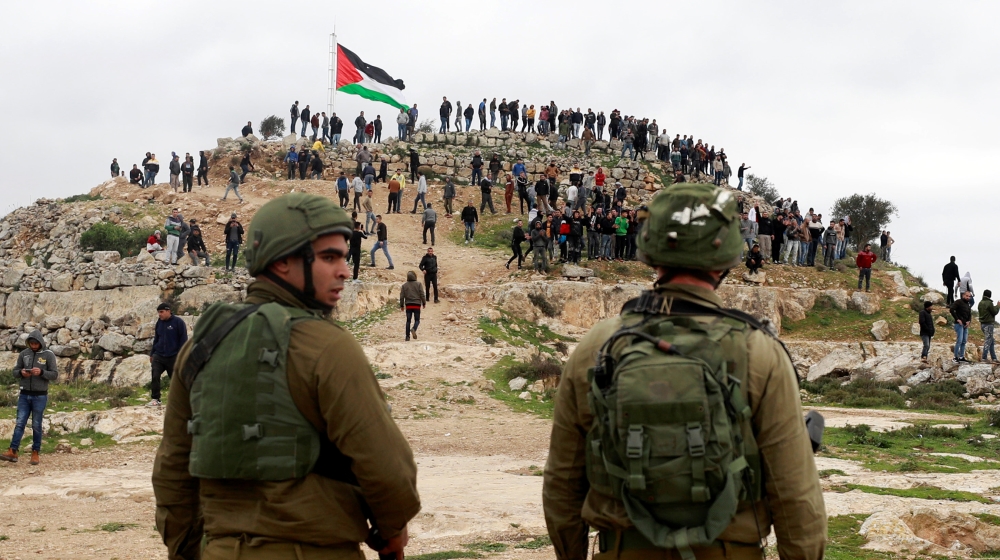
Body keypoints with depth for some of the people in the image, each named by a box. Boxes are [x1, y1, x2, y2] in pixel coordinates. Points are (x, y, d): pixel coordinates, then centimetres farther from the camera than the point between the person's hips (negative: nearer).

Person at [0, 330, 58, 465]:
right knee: (19, 423, -3)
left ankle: (35, 453, 9)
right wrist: (21, 372, -13)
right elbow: (15, 371, 9)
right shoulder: (24, 354, 4)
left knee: (36, 425, 2)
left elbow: (55, 375, -5)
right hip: (24, 395, 3)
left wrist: (41, 372, -22)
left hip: (40, 396, -3)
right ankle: (12, 452, -9)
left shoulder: (49, 355, -4)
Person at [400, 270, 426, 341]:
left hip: (408, 305, 2)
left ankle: (407, 336, 4)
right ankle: (413, 329, -25)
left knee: (408, 320, 8)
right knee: (417, 320, 6)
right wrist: (424, 303, 6)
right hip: (417, 305, -2)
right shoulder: (418, 284, -3)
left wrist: (401, 305, 13)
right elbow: (422, 294, -5)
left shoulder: (404, 285, 3)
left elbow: (402, 296, 3)